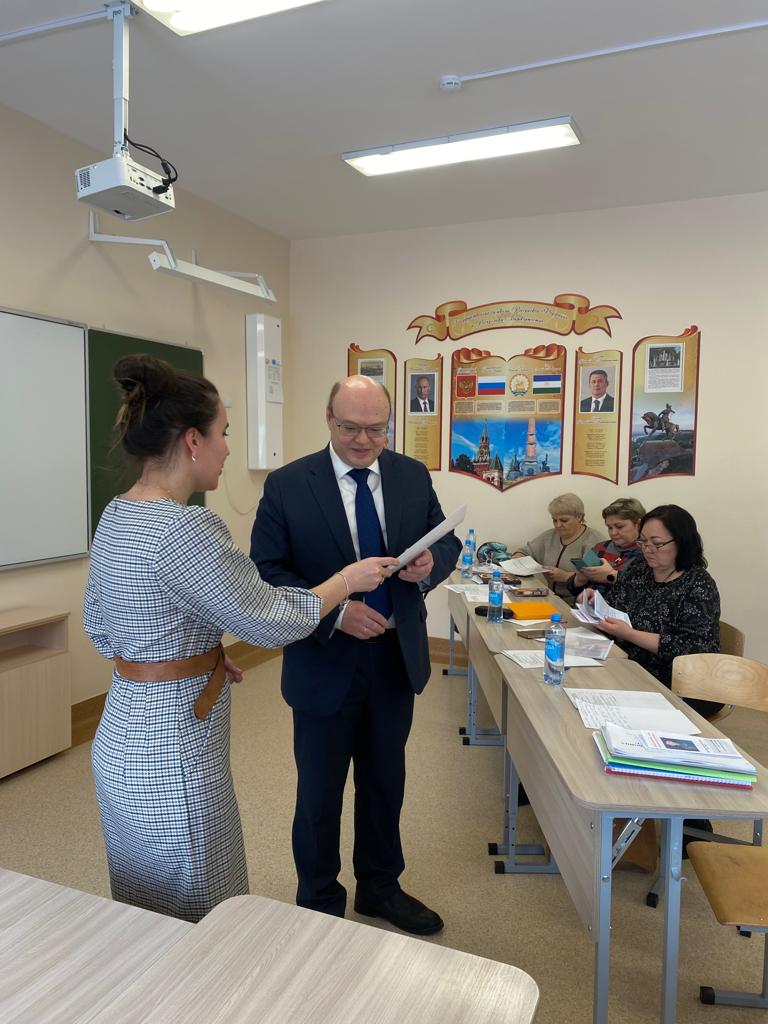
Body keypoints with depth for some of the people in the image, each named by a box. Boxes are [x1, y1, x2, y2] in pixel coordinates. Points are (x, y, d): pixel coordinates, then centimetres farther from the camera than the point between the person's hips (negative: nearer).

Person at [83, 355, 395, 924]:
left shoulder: (117, 516, 2)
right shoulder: (185, 528, -26)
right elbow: (273, 620, -20)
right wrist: (349, 578, -5)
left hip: (122, 737, 9)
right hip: (172, 753, -9)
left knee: (147, 914, 27)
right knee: (198, 923, 12)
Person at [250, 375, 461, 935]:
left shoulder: (413, 476, -1)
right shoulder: (287, 485, -12)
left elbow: (448, 541, 6)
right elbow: (267, 573, -14)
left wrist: (431, 564, -18)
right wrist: (334, 613, -26)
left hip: (397, 658, 4)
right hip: (325, 664, -4)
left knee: (386, 782, 22)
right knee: (320, 793, 15)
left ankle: (380, 888, 47)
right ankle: (320, 905, 40)